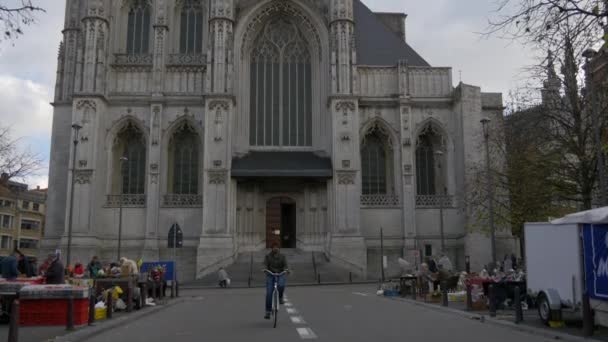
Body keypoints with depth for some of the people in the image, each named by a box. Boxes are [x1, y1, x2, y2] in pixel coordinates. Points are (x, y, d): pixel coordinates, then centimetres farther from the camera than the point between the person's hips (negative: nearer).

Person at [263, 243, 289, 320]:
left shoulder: (282, 256, 5)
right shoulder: (268, 256, 2)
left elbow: (285, 265, -5)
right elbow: (265, 265, -11)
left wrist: (286, 269, -28)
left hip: (280, 275, 0)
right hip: (270, 275, 0)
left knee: (281, 286, -32)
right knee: (269, 294, -11)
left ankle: (280, 297, 1)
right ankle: (268, 312, -2)